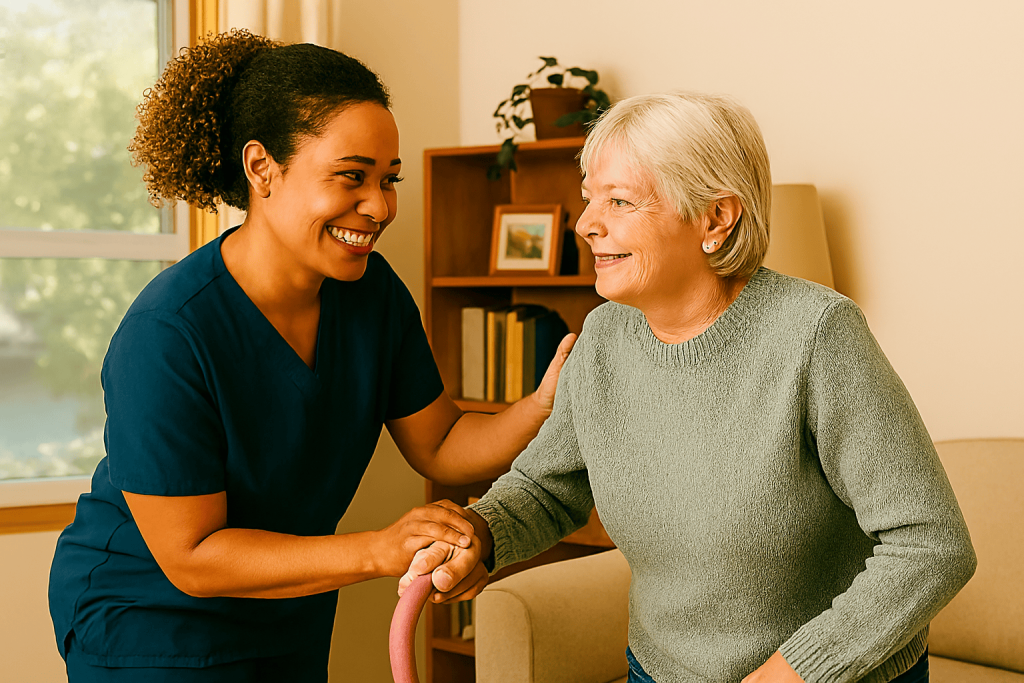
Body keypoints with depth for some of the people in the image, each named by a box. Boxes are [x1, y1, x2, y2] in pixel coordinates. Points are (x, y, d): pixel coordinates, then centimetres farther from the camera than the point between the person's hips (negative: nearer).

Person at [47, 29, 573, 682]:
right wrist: (377, 551, -34)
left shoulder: (373, 292, -10)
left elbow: (440, 446, -2)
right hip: (151, 623, -6)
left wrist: (541, 409, -22)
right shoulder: (165, 335, -29)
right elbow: (191, 558, -26)